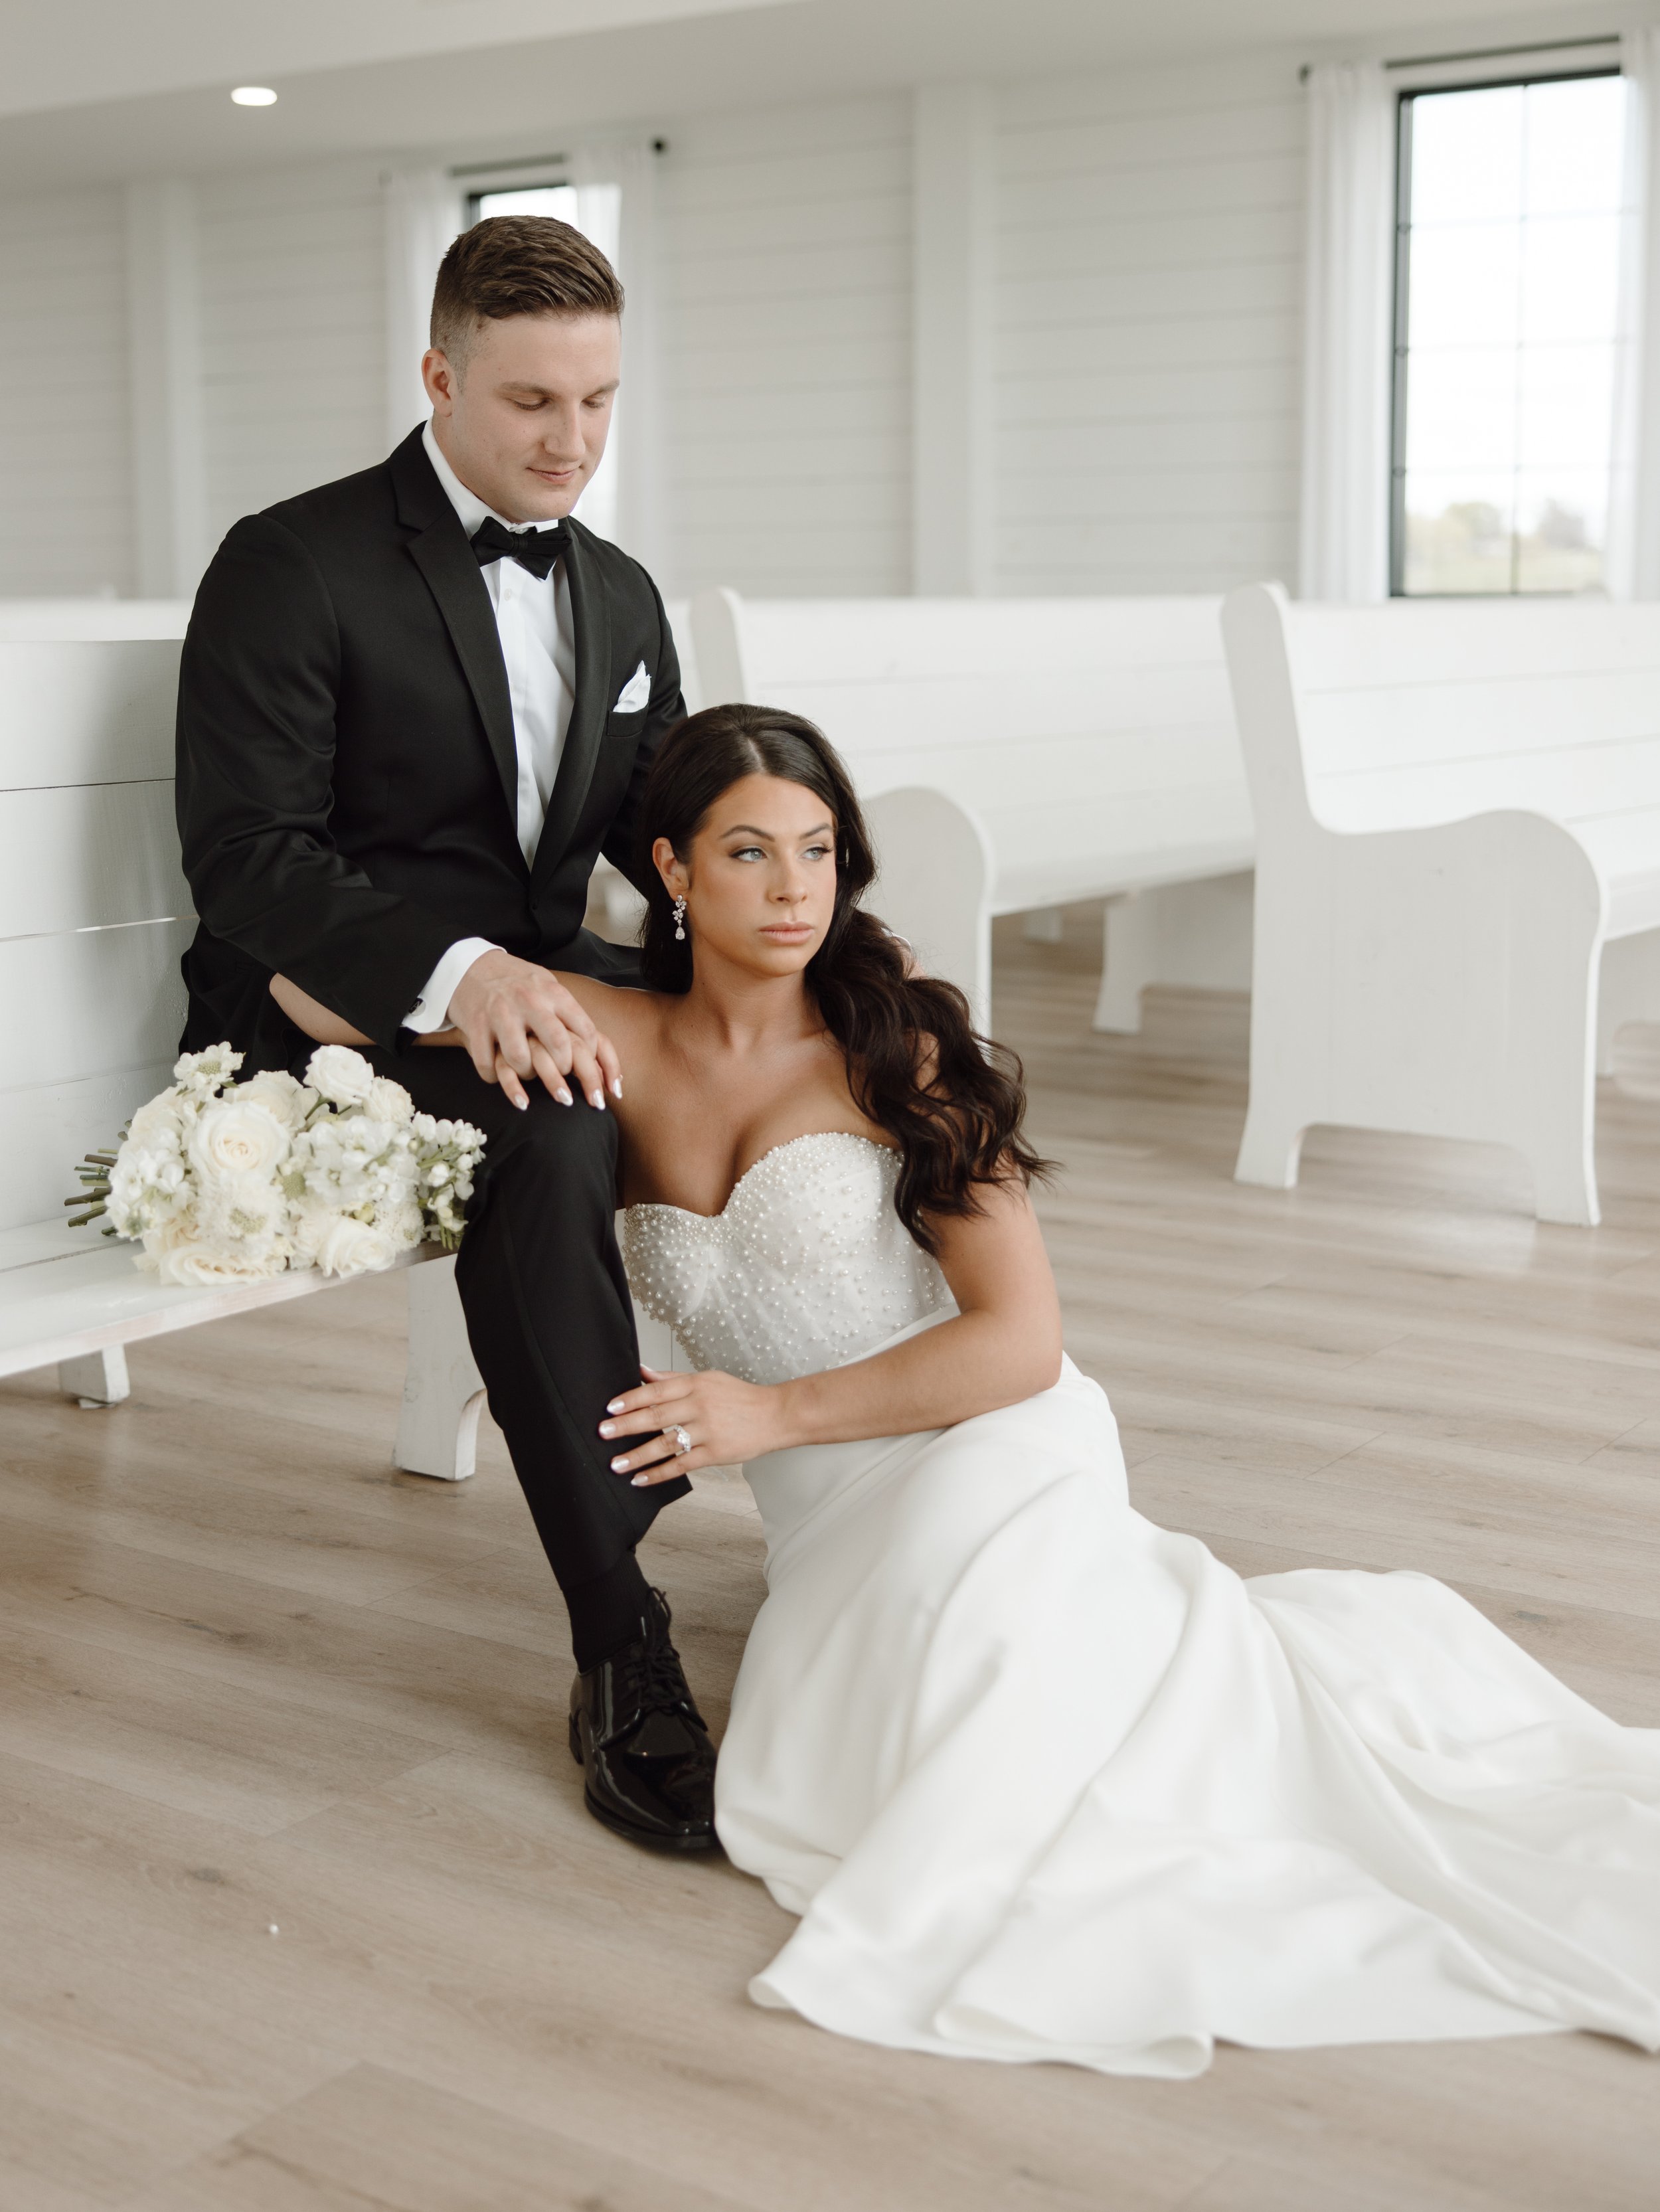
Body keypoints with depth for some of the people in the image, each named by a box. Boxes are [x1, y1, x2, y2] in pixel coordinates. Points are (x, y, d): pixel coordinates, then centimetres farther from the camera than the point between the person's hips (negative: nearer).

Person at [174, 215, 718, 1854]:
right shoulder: (295, 566, -8)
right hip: (330, 1014, -7)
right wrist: (456, 968, -34)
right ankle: (621, 1651, -31)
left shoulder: (622, 599, 14)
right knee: (547, 1130, -37)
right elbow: (242, 855, -17)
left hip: (534, 990, 7)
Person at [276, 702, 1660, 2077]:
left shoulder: (899, 1048, -3)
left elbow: (1020, 1342, -8)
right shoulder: (611, 1040, 4)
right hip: (831, 1522, 4)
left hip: (988, 1452, -3)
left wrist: (777, 1412, -12)